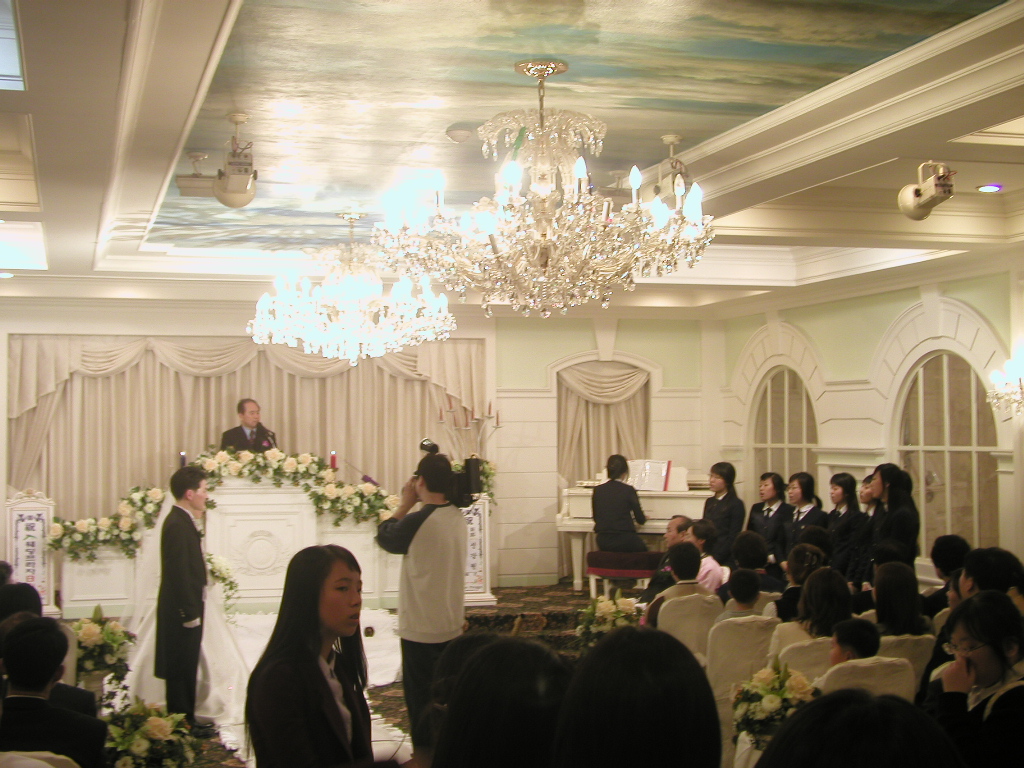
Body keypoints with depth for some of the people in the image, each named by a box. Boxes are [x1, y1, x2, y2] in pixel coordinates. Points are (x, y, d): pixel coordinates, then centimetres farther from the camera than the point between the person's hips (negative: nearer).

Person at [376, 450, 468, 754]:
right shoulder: (458, 517, 0)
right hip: (451, 624, 7)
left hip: (420, 628, -7)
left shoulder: (417, 521, -22)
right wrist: (415, 507, 3)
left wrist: (405, 504, 0)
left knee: (421, 698, 5)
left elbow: (385, 538, -5)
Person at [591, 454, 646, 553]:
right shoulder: (629, 490, -9)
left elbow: (596, 518, 11)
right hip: (624, 541, -4)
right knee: (643, 550, 25)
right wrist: (643, 519, 21)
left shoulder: (598, 490, 2)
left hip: (603, 542, 4)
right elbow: (640, 520, -3)